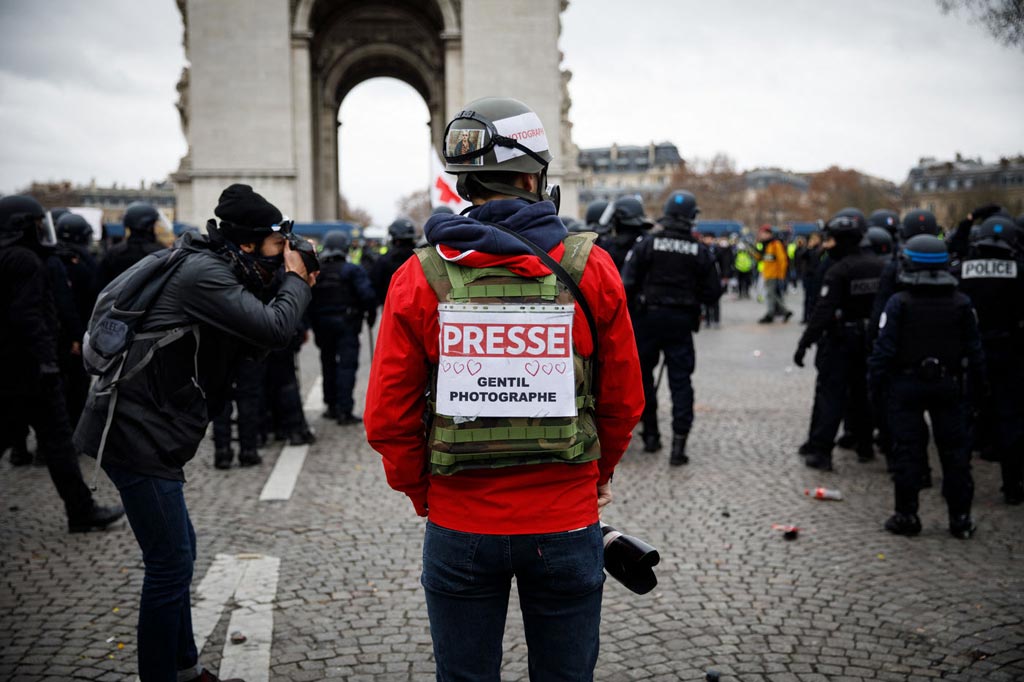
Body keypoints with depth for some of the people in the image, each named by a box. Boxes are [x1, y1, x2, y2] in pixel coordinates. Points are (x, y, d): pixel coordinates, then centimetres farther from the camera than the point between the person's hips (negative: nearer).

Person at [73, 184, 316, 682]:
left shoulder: (213, 271, 13)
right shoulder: (204, 274, -18)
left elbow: (251, 343, 18)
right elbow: (274, 329, -25)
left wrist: (294, 289, 7)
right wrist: (297, 282, -7)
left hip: (142, 431, 11)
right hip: (137, 434, -11)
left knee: (178, 555, 20)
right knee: (170, 563, -4)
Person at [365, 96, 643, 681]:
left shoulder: (420, 276, -7)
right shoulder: (590, 268, -7)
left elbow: (388, 417, -5)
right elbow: (624, 399, 0)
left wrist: (421, 492, 11)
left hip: (459, 525, 0)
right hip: (566, 522, 0)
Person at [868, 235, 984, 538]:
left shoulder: (899, 303, -10)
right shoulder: (961, 303, 0)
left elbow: (884, 349, -11)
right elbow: (974, 349, 4)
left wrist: (876, 382, -3)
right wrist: (976, 384, 13)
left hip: (907, 385, -2)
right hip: (949, 385, 3)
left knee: (906, 451, 4)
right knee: (955, 451, 10)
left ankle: (906, 516, 8)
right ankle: (960, 518, 15)